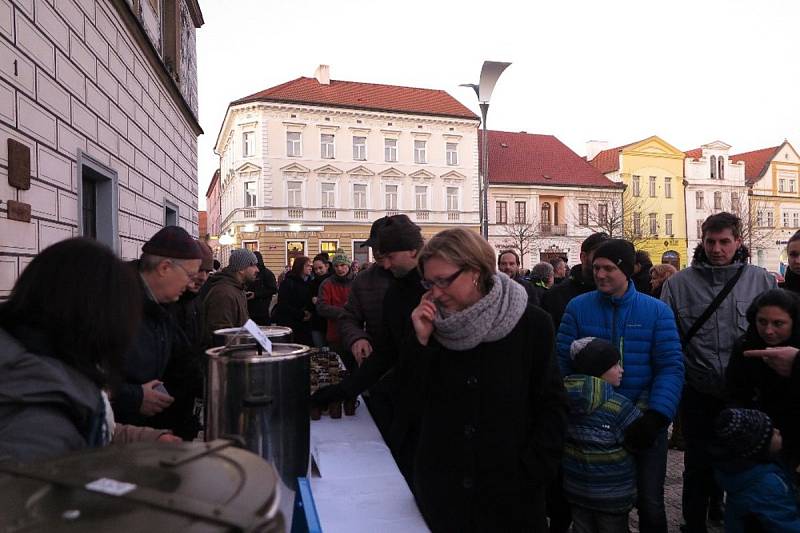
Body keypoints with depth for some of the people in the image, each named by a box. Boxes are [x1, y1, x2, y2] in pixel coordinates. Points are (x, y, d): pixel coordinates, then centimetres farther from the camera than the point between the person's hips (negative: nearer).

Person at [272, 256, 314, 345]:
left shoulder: (308, 283, 11)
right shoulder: (288, 283, -9)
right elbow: (283, 305, -14)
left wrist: (309, 313, -6)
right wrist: (301, 314, -13)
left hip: (304, 323, 6)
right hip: (288, 323, -6)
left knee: (307, 346, 1)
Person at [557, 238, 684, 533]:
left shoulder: (657, 311, -5)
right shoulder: (577, 307, -4)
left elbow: (671, 367, -10)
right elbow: (562, 362, -6)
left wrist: (655, 417, -23)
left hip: (644, 420, -1)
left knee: (650, 504, 9)